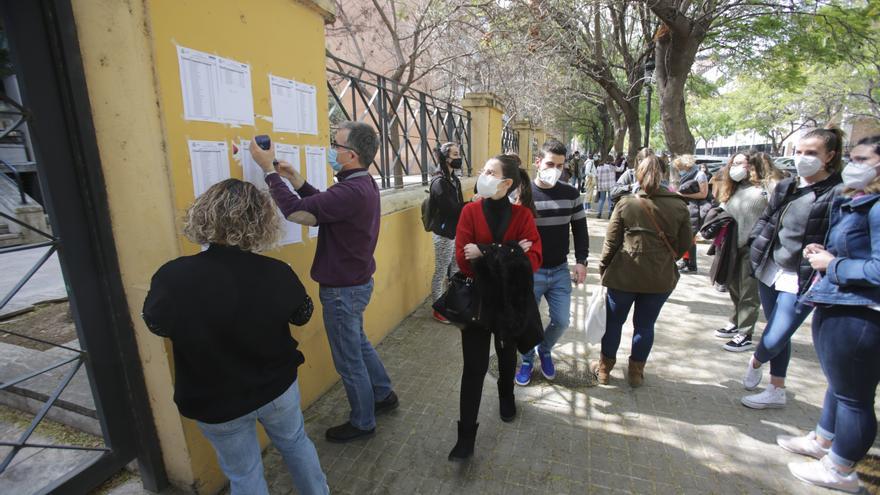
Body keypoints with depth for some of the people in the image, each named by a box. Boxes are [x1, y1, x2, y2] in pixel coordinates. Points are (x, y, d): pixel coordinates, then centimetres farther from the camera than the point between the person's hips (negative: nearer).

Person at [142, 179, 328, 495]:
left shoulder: (173, 278, -26)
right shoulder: (278, 273, -23)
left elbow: (155, 324, -4)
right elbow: (303, 315, -2)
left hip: (215, 404, 0)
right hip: (278, 387, 1)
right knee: (295, 443, 27)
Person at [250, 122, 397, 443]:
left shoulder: (352, 191, -29)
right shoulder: (362, 184, 4)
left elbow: (295, 212, -30)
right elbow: (324, 207, 13)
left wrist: (269, 169, -20)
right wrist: (298, 182, 3)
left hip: (343, 290, -10)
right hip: (355, 282, 10)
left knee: (349, 360, 9)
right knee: (358, 344, 27)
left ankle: (362, 422, 30)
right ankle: (383, 395, 44)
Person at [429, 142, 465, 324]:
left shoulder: (454, 179, 11)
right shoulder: (439, 182, -17)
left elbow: (459, 206, 9)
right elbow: (452, 209, -22)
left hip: (455, 232, 9)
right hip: (444, 234, -9)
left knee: (455, 270, 17)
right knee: (441, 272, 3)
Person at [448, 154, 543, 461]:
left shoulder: (522, 215, -8)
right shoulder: (470, 211, -9)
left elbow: (533, 259, -19)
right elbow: (463, 260, -17)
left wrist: (486, 253, -26)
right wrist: (509, 254, -23)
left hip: (510, 300, 2)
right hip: (477, 299, -1)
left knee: (507, 356, 24)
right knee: (474, 366, 0)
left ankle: (506, 398, 55)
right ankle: (466, 436, 16)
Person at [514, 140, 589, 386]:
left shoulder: (571, 194, 0)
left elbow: (580, 230, 8)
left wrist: (581, 261, 0)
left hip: (560, 270, 3)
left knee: (561, 321, 7)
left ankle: (544, 351, 37)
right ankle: (527, 360, 32)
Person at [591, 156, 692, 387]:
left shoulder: (626, 203, -10)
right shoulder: (678, 206, -3)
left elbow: (611, 241, -8)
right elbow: (684, 243, 4)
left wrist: (603, 267, 6)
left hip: (624, 274, -2)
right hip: (661, 277, 2)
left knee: (613, 322, 15)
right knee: (645, 325, 16)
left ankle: (604, 368, 28)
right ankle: (636, 372, 29)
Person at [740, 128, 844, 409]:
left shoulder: (839, 193, -12)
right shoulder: (785, 187, 7)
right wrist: (757, 248, 7)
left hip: (802, 281, -5)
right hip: (771, 271, 6)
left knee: (773, 341, -5)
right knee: (778, 336, 17)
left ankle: (755, 362, 30)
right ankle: (777, 392, 34)